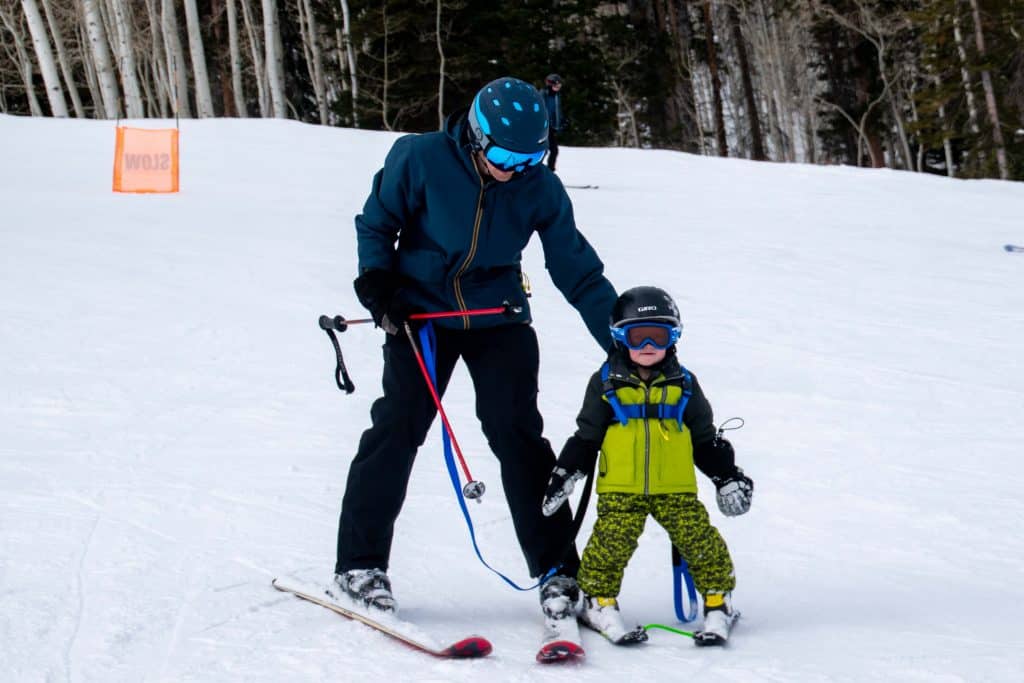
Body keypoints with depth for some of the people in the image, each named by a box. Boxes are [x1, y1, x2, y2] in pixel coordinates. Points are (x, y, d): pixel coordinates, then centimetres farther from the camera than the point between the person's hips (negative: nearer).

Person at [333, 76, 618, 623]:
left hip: (498, 317, 1)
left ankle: (556, 571, -2)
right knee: (397, 428, -8)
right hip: (421, 310, -1)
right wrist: (376, 278, -15)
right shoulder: (422, 160, -15)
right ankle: (359, 563, 4)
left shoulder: (540, 188, -9)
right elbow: (376, 222, 1)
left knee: (517, 434, -8)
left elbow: (578, 271, -2)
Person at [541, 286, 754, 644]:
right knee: (611, 543, -13)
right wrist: (564, 474, 3)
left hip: (676, 488, 1)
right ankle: (598, 601, 5)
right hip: (620, 489, -1)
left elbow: (705, 440, 17)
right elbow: (586, 438, 9)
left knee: (700, 540, -7)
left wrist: (727, 475, 13)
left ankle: (717, 599, 8)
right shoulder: (606, 383, 5)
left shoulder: (683, 385, 10)